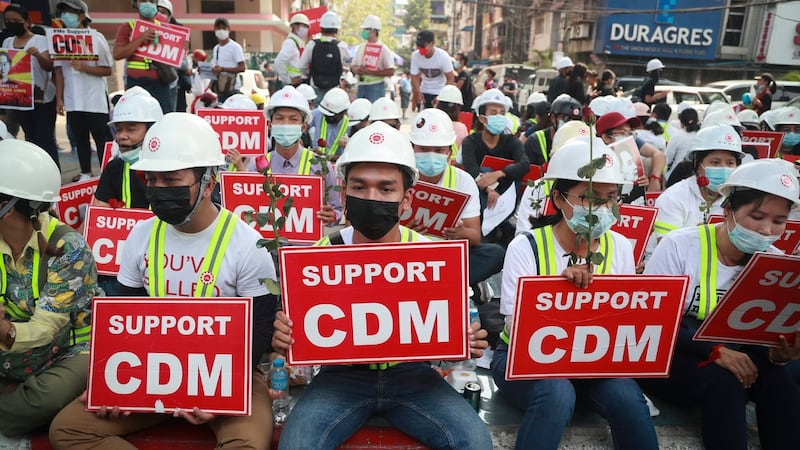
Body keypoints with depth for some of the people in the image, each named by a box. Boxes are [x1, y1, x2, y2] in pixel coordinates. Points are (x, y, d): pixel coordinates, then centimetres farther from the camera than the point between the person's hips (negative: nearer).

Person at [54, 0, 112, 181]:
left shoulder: (96, 38, -3)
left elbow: (107, 70, -5)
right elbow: (58, 71, 6)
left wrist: (83, 67, -19)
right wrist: (59, 99, 1)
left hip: (95, 100, -4)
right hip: (72, 101, 4)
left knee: (102, 138, -1)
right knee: (80, 138, 10)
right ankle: (85, 172, 19)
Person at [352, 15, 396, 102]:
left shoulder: (383, 49, -5)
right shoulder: (360, 47, 14)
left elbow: (390, 71, -12)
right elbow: (353, 66, 21)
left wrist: (369, 72, -18)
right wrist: (357, 70, -5)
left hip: (376, 87, -6)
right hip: (361, 87, 6)